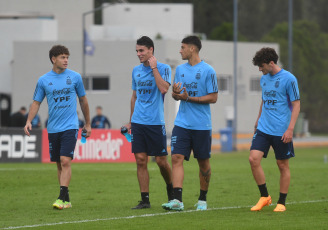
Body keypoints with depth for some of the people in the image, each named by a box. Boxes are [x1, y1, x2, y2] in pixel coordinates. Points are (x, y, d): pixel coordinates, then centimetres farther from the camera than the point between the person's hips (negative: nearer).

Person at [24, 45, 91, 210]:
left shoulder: (75, 77, 3)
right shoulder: (44, 80, 4)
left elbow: (83, 100, 14)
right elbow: (36, 102, 9)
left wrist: (88, 124, 18)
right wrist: (29, 121, -6)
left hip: (70, 127, -2)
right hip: (53, 128, 2)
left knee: (65, 161, -16)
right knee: (59, 164, 7)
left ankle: (62, 197, -19)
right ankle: (66, 200, 15)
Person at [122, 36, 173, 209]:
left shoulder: (163, 68, -3)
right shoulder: (136, 71, 13)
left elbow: (163, 89, -20)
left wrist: (154, 68, -16)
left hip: (156, 122, -4)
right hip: (138, 122, 4)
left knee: (161, 161, -1)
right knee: (140, 160, -1)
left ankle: (170, 188, 26)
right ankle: (145, 200, 1)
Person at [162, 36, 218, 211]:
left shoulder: (208, 71, -6)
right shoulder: (180, 69, 11)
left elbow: (213, 98, -8)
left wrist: (189, 98, -15)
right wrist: (175, 93, -8)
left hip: (202, 125, -4)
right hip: (182, 123, 4)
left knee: (203, 162, 7)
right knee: (176, 158, -11)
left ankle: (202, 200, 22)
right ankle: (177, 200, -18)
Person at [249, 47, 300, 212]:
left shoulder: (289, 79, -10)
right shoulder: (264, 79, 10)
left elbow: (296, 104, -10)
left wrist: (290, 129, -16)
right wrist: (258, 120, 24)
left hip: (281, 131, -5)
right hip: (263, 129, 6)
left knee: (283, 165, 3)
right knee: (253, 159, -9)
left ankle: (281, 203, 15)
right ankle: (264, 197, 5)